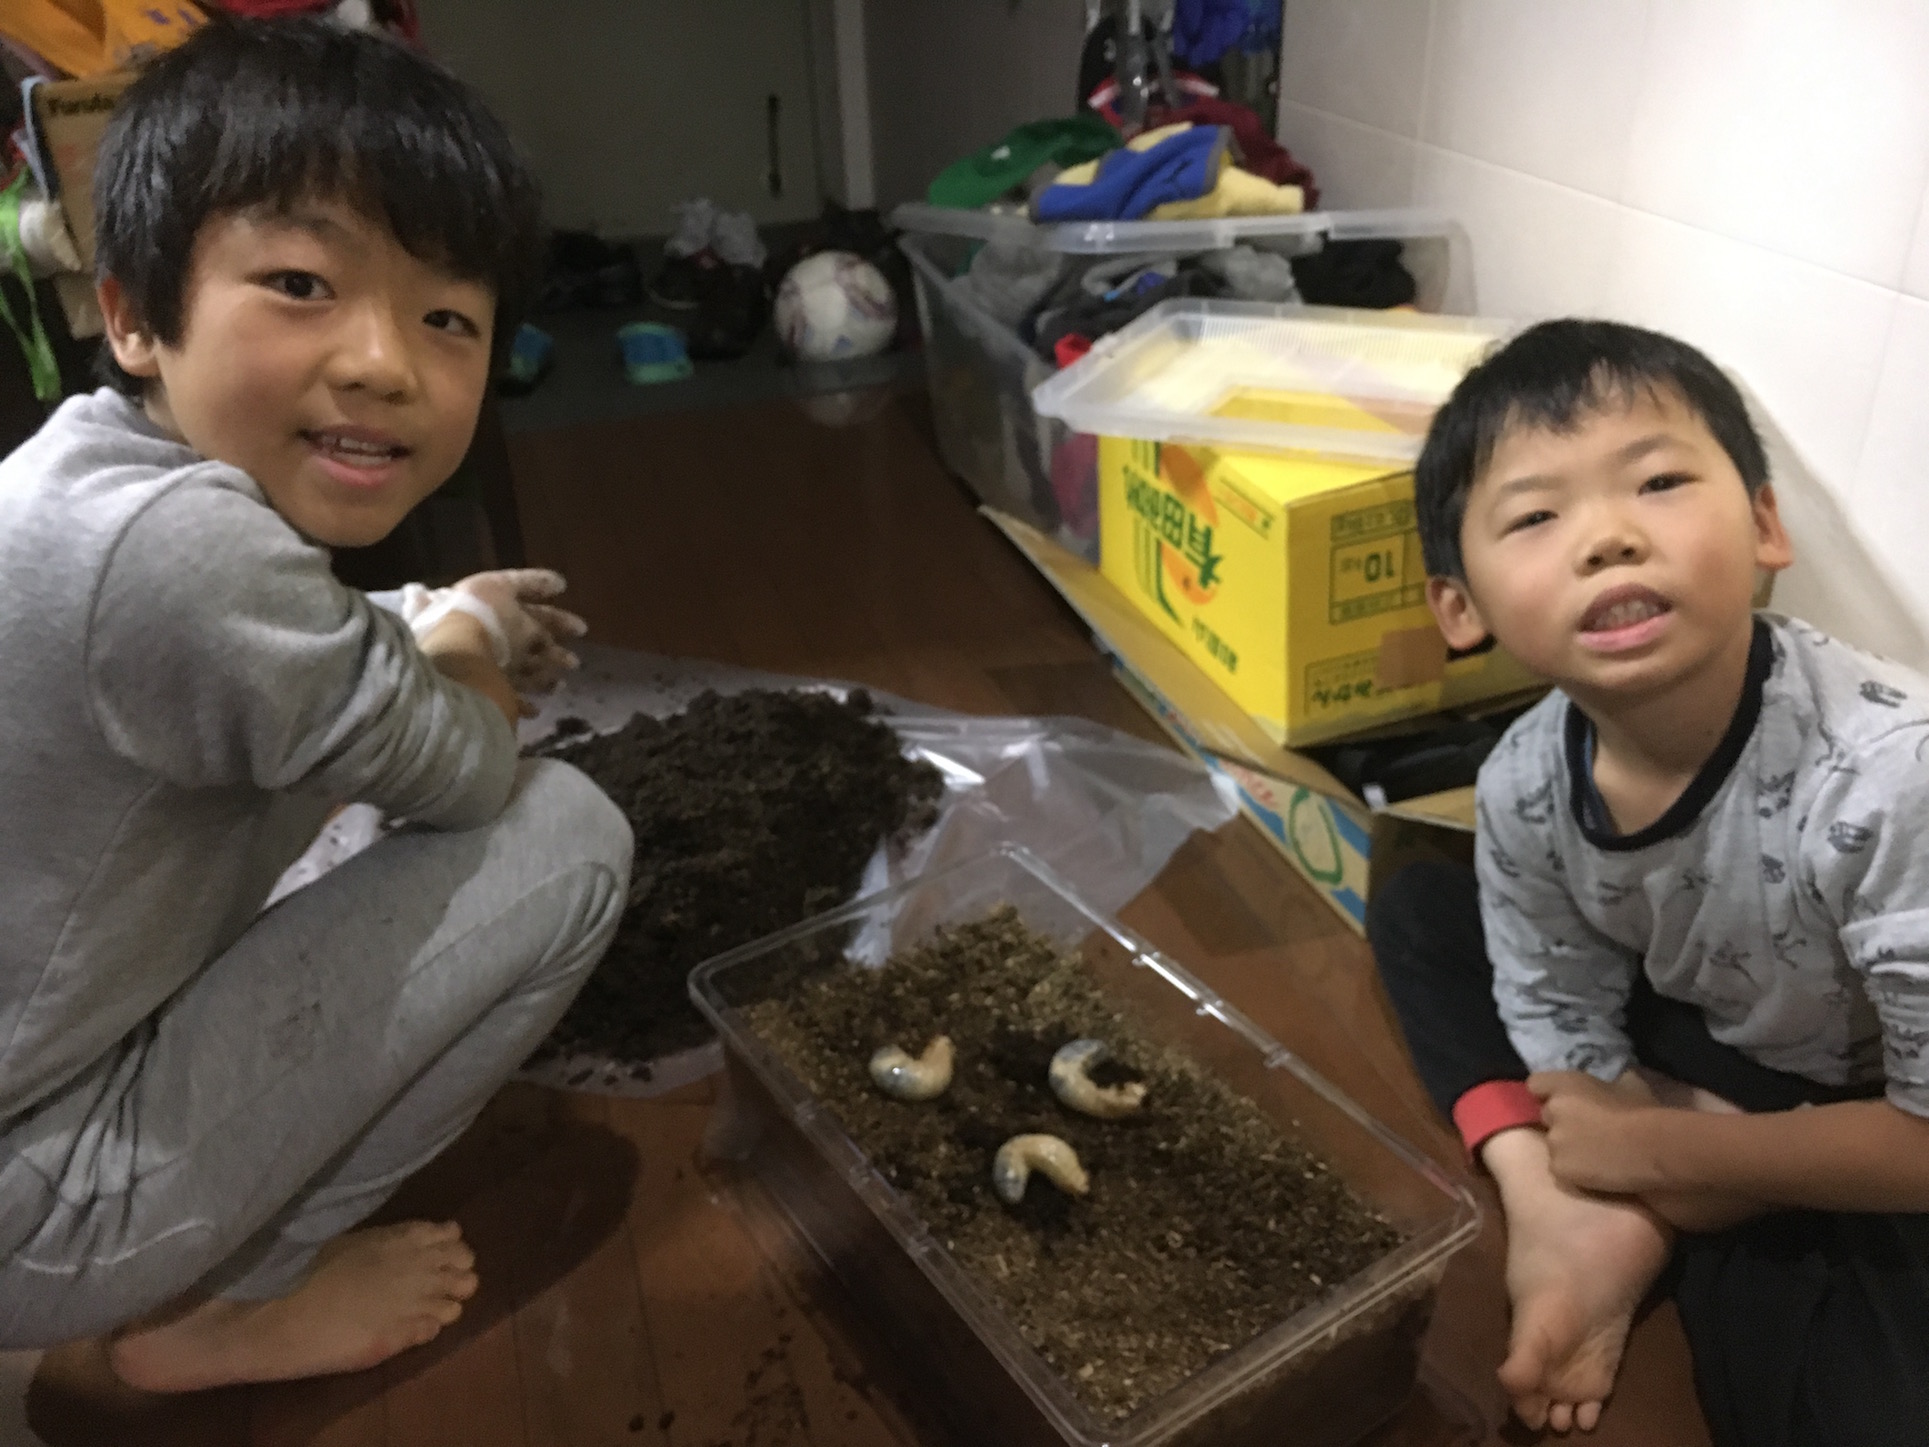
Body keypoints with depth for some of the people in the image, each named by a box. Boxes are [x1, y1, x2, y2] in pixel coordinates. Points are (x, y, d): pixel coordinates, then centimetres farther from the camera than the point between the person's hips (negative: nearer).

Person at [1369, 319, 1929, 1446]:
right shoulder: (1526, 789, -18)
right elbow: (1568, 1034, -5)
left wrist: (1656, 1151, -19)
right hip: (1705, 1065, 6)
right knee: (1421, 910, 0)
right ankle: (1558, 1218, -12)